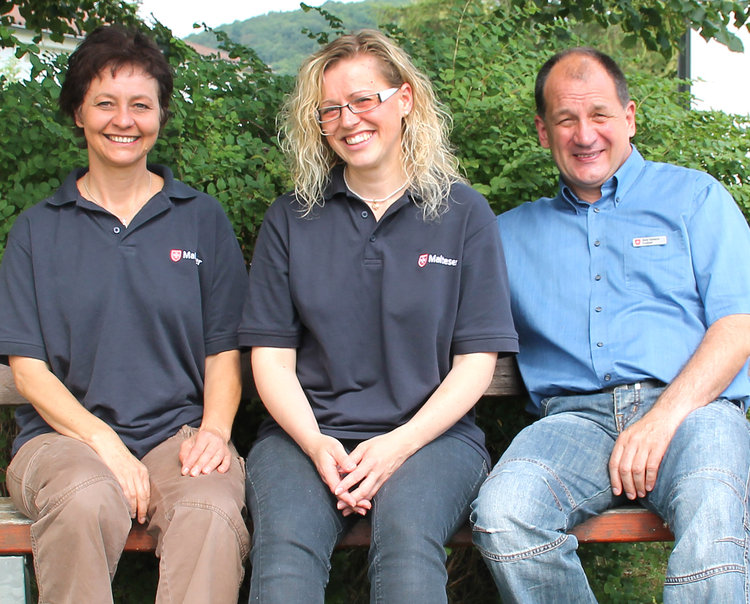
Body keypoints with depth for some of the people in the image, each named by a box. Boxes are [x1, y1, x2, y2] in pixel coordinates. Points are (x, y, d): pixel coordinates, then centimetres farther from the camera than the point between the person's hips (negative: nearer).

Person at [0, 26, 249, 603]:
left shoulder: (203, 219, 15)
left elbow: (223, 349, 13)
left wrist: (214, 428, -9)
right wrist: (103, 442, -12)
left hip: (179, 431, 0)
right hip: (65, 432, 0)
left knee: (212, 513, -35)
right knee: (86, 501, -36)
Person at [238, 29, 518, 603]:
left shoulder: (464, 213, 9)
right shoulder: (290, 220, 14)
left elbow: (476, 360, 3)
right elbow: (272, 356, 9)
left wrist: (399, 444, -12)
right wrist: (316, 444, -11)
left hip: (432, 432, -1)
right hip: (305, 432, 1)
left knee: (407, 536, -35)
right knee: (284, 546, -31)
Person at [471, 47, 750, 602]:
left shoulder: (692, 196, 17)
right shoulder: (514, 231, 27)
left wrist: (664, 417, -11)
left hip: (691, 407, -2)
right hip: (576, 415, 3)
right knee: (501, 514, -32)